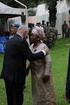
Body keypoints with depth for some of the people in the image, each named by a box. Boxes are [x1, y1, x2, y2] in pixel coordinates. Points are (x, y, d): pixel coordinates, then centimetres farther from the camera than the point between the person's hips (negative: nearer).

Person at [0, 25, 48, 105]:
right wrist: (43, 52, -6)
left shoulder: (9, 41, 10)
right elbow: (31, 57, -17)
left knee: (10, 98, 19)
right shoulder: (22, 42, -16)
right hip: (16, 75, -8)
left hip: (7, 74, 8)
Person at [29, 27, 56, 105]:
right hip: (34, 73, 7)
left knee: (45, 91, 6)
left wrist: (46, 74, -21)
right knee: (37, 92, 19)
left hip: (42, 73, -7)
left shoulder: (43, 47, -19)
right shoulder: (32, 46, 2)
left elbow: (48, 61, -20)